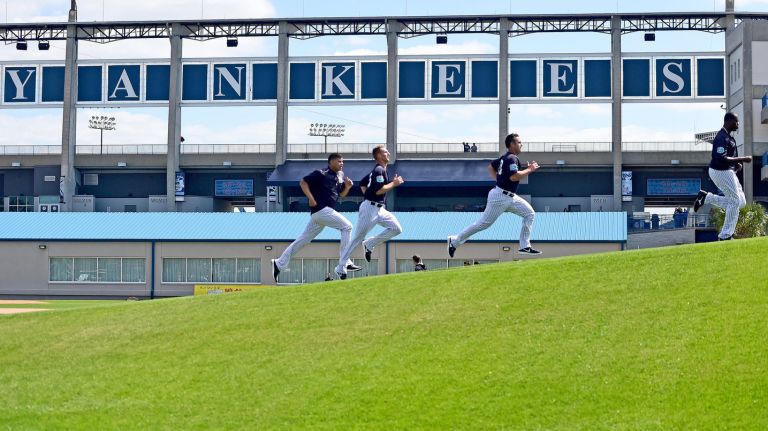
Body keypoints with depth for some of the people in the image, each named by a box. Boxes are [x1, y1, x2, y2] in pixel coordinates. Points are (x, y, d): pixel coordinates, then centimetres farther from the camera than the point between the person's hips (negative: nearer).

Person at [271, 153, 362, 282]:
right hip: (321, 209, -8)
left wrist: (347, 187, 3)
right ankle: (345, 262, -8)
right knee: (347, 226, -10)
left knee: (303, 240, 9)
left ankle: (278, 264, 13)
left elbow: (341, 194, 23)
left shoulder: (340, 176, 16)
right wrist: (311, 199, -16)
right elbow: (303, 182, -8)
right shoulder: (321, 174, -7)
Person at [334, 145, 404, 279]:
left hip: (379, 209, 10)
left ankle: (369, 244, 7)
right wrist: (394, 183, -14)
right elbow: (379, 190, -24)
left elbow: (362, 183, 25)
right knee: (358, 238, -5)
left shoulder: (378, 170, 16)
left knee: (396, 229, 1)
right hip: (370, 208, -10)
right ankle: (341, 267, 1)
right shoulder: (379, 170, -14)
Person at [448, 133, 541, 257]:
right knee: (484, 223, -3)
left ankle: (525, 246, 5)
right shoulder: (512, 158, -17)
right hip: (500, 197, -10)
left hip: (510, 197, 10)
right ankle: (454, 241, 7)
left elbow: (490, 167, 24)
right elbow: (514, 177, -29)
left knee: (529, 214, 5)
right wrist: (529, 169, -18)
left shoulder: (505, 158, 12)